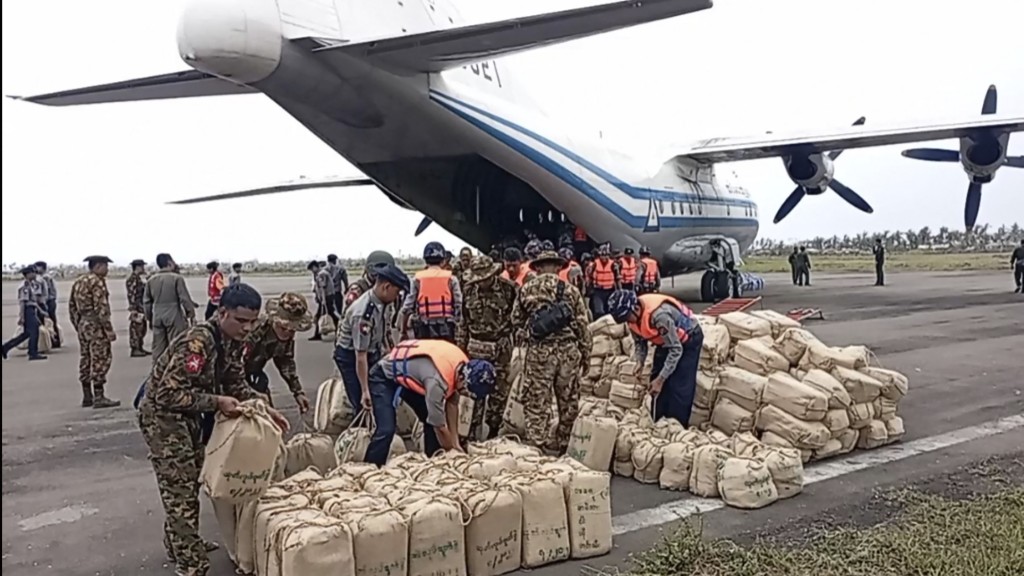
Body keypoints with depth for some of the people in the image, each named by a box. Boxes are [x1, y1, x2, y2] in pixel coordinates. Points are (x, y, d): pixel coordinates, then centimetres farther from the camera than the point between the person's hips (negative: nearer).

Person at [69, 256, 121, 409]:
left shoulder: (78, 282, 15)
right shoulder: (97, 282, -13)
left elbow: (72, 307, 18)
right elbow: (101, 309, -19)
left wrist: (78, 326, 22)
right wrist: (109, 330, -18)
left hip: (82, 325, 10)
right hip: (96, 326, -9)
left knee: (85, 359, 12)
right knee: (100, 360, -6)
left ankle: (87, 397, 18)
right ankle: (99, 397, -6)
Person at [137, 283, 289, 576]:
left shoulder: (234, 341, -4)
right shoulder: (198, 341, -32)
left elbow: (236, 385, 8)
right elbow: (169, 394, -33)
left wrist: (264, 407, -5)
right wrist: (216, 402, -32)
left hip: (187, 414, 9)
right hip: (162, 415, -9)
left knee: (192, 481, 20)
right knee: (180, 491, -4)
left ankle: (179, 545, 38)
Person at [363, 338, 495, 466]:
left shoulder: (463, 365, -14)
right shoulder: (437, 381, -39)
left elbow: (452, 403, -1)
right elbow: (438, 425, -28)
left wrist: (455, 442, -1)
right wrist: (452, 451, -12)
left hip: (408, 374, 8)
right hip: (384, 376, -8)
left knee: (432, 419, 4)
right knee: (387, 430, -20)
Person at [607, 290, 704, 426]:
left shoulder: (659, 315, -40)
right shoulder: (632, 315, -15)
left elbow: (676, 350, -32)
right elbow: (639, 341, 3)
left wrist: (660, 379, -29)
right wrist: (640, 362, -16)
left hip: (689, 339, -7)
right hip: (666, 340, 8)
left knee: (679, 387, -11)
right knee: (656, 384, 5)